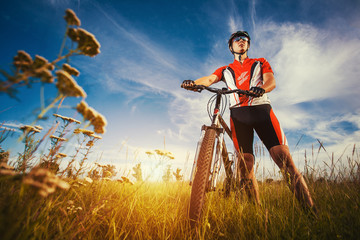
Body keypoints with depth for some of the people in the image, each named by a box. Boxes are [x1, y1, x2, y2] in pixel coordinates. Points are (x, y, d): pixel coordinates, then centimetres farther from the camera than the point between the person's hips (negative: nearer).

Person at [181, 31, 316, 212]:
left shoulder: (260, 62, 24)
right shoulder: (225, 70, 24)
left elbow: (271, 81, 5)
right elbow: (210, 79, 5)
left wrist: (261, 88, -21)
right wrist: (193, 83, -19)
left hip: (261, 108, 0)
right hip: (238, 113, 1)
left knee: (285, 161, -14)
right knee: (245, 166, -7)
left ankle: (310, 210, -8)